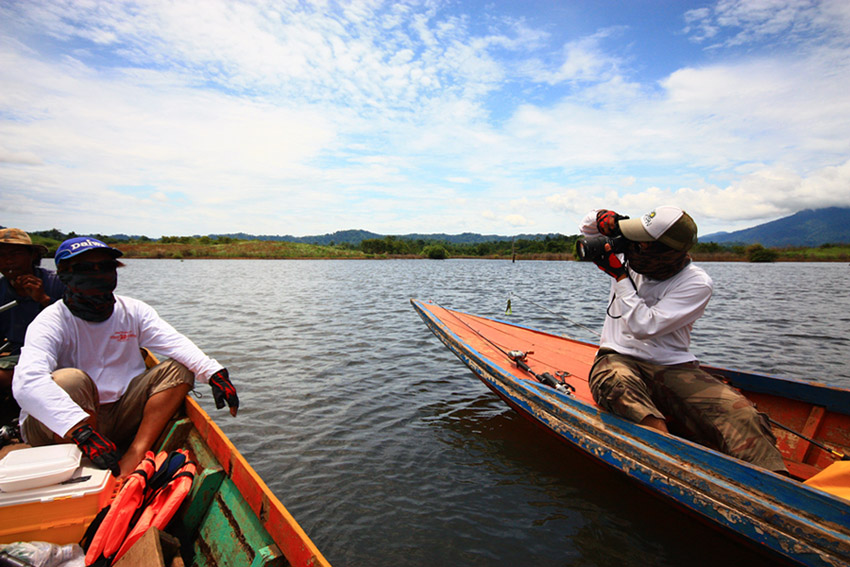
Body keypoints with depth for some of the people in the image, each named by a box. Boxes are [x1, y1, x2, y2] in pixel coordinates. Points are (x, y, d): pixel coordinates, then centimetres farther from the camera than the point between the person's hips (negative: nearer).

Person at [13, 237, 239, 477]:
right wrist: (83, 432, -43)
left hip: (120, 416, 4)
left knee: (179, 369, -12)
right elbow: (27, 383, -29)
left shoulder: (133, 311, 1)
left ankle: (133, 458, -26)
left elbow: (176, 343, -13)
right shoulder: (51, 322, -12)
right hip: (55, 424, -4)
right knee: (70, 380, -33)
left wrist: (213, 372, -32)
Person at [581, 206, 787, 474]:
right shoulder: (630, 256, 3)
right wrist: (605, 219, -6)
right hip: (619, 359, 1)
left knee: (739, 414, -29)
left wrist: (620, 275, -14)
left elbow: (644, 327, -18)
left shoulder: (697, 284, -8)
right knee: (615, 381, -39)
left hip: (674, 369, 0)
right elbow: (588, 225, 18)